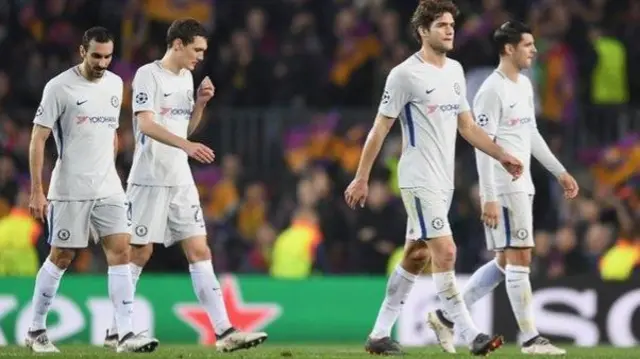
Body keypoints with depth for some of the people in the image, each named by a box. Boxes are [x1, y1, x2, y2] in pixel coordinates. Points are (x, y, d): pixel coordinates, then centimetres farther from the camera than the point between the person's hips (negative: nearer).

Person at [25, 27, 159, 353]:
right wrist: (36, 191, -13)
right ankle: (35, 331, 17)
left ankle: (125, 334, -10)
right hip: (70, 189, -5)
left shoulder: (115, 84, 9)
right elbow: (38, 138, -9)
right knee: (61, 257, 2)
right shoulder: (60, 87, -9)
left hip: (108, 187, 5)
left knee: (120, 251, -7)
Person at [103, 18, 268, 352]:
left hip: (181, 180, 7)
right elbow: (146, 124, -21)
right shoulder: (148, 75, -9)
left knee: (199, 251, 0)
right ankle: (115, 332, 9)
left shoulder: (186, 77, 14)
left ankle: (224, 331, -6)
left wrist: (200, 103, 5)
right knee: (139, 253, -2)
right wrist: (187, 145, -32)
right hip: (149, 180, -7)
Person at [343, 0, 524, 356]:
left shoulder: (455, 71, 12)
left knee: (416, 256, 10)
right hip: (419, 180, -8)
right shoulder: (405, 74, -10)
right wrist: (361, 178, -6)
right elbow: (380, 129, -7)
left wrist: (502, 156, 9)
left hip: (443, 180, 8)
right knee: (445, 252, -15)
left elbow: (467, 126, 19)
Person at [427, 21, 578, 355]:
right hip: (504, 190, -10)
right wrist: (489, 198, -21)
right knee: (519, 259, -7)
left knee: (505, 262, 12)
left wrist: (560, 172, 23)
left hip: (522, 187, 10)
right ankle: (531, 339, -3)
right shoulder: (492, 91, -14)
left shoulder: (525, 85, 14)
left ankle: (445, 316, 18)